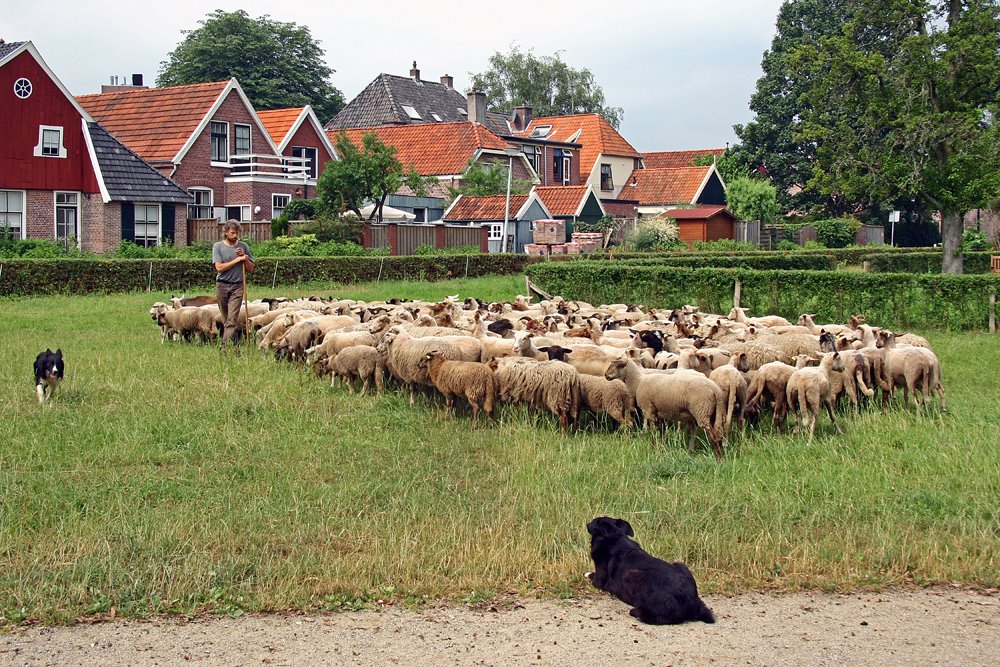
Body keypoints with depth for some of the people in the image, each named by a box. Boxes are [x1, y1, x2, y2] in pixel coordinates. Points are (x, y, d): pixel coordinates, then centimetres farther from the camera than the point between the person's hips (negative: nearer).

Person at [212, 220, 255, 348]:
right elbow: (219, 267, -9)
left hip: (237, 286, 0)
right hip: (222, 285, 0)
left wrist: (245, 257, -5)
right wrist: (237, 259, -10)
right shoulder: (218, 246, 2)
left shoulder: (243, 246, 8)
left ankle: (225, 348, -19)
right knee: (225, 320, 7)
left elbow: (251, 269, 12)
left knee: (232, 320, -12)